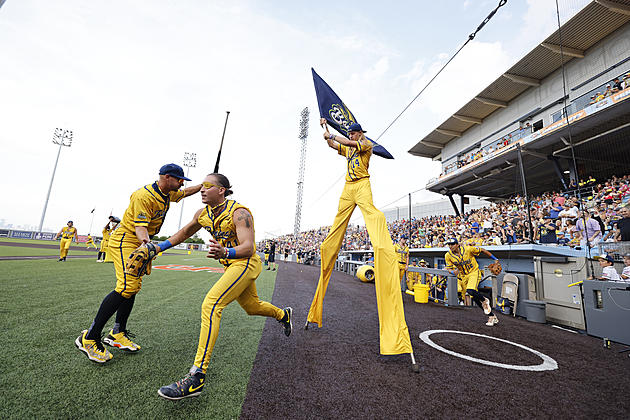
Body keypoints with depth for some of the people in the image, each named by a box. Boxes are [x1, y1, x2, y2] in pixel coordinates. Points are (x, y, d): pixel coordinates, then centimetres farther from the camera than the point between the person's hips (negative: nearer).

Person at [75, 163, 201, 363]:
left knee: (133, 287, 9)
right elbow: (140, 227, -28)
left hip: (139, 243, 9)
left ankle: (117, 334, 20)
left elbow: (185, 192, 25)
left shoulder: (167, 194, 4)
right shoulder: (145, 195, -23)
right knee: (126, 287, -20)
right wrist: (146, 242, -46)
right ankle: (89, 338, -7)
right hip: (124, 241, -9)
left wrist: (204, 185, 19)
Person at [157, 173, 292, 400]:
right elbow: (185, 233, 18)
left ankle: (196, 378, -14)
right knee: (251, 306, 23)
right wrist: (159, 246, 10)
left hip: (246, 263, -8)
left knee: (210, 305, -21)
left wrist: (225, 252, -50)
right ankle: (283, 314, 52)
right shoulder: (203, 214, 1)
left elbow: (248, 247, -32)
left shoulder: (239, 213, -22)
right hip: (231, 264, 9)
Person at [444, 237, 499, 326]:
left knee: (470, 291, -28)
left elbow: (482, 250, -5)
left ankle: (484, 300, 5)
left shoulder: (467, 249, -20)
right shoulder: (448, 256, -11)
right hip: (463, 276, 4)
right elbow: (449, 268, 0)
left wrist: (495, 259, 1)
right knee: (475, 298, 6)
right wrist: (453, 272, -23)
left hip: (474, 272, -4)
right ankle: (492, 316, 24)